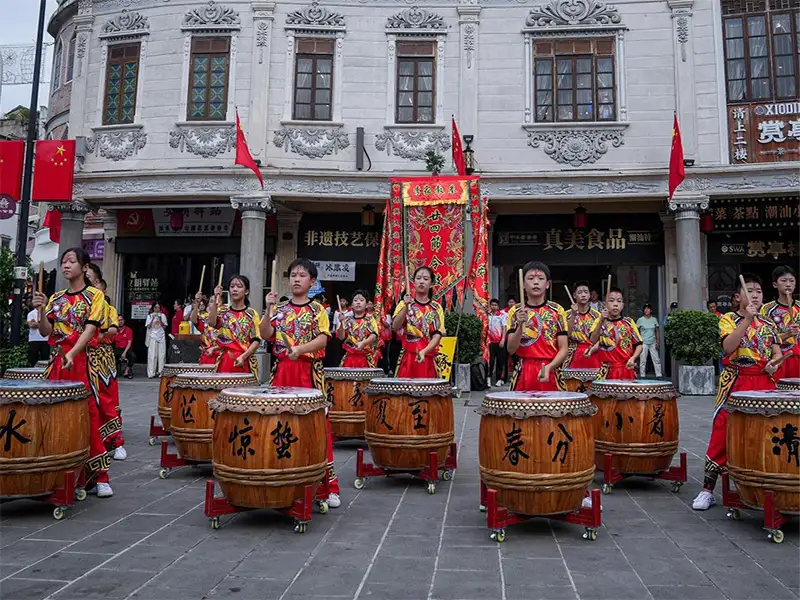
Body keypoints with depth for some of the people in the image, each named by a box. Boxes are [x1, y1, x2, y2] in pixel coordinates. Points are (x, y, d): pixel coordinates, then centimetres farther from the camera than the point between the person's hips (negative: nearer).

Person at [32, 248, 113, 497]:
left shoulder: (94, 295, 0)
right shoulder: (56, 298, 14)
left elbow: (90, 329, -12)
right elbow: (46, 331, 7)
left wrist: (72, 353, -25)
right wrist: (41, 309, -9)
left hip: (82, 362, -5)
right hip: (57, 362, 5)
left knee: (88, 415, -6)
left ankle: (99, 476, -2)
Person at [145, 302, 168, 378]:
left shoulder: (163, 315, 11)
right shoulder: (150, 316, 9)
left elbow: (164, 327, 5)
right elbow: (148, 327, 0)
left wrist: (160, 319, -6)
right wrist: (153, 318, -8)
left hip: (161, 336, 1)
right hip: (153, 336, -1)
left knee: (161, 355, -3)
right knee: (152, 355, -7)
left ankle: (160, 372, 1)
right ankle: (151, 373, -7)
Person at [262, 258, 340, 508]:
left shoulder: (318, 310, 2)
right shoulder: (280, 309, 12)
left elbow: (322, 339, -8)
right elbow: (267, 335, 2)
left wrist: (300, 349, -24)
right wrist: (268, 309, -8)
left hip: (309, 371, -3)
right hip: (282, 370, 4)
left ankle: (328, 485, 3)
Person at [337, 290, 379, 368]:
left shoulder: (370, 319, 4)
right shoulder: (347, 319, 9)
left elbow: (374, 335, -10)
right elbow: (341, 337, 2)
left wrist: (363, 343, -27)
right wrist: (342, 323, -13)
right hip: (349, 357, 2)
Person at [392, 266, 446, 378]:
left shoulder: (436, 308, 7)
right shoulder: (404, 304, 6)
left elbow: (437, 335, -3)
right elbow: (395, 327, -10)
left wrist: (424, 352, -19)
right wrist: (406, 306, -21)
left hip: (429, 360, 1)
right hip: (407, 358, -1)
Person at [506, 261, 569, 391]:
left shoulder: (557, 311, 2)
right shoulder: (515, 311, 4)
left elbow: (564, 349, 1)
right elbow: (511, 349, -3)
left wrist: (549, 367, -15)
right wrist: (521, 325, -17)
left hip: (550, 374, 0)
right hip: (523, 373, 0)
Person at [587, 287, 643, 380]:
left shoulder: (628, 322, 4)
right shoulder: (600, 322, 5)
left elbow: (638, 345, 7)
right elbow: (593, 341, -11)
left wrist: (633, 358, -12)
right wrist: (601, 321, -20)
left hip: (626, 369, 0)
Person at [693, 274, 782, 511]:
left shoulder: (768, 324, 15)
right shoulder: (729, 319, 0)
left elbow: (777, 352, 14)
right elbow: (728, 347, -16)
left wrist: (775, 362, -8)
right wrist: (747, 319, -19)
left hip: (764, 383, 4)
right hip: (735, 382, -4)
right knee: (722, 433, -3)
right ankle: (707, 489, 6)